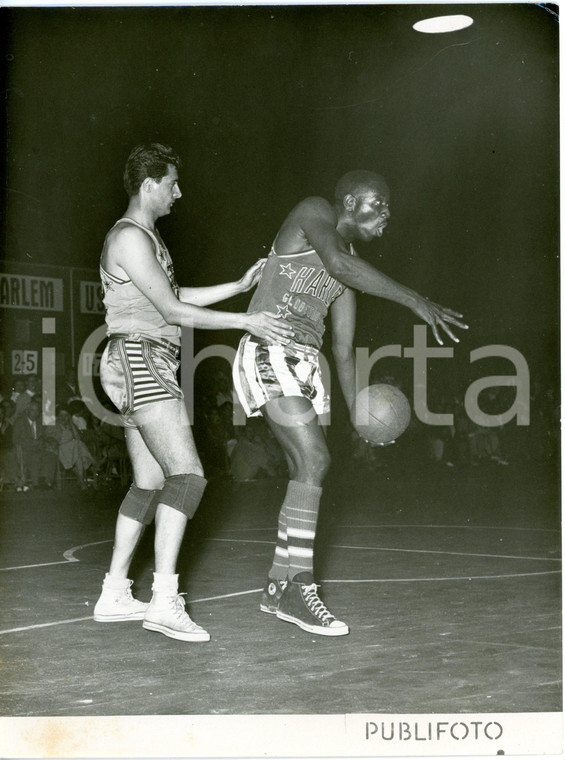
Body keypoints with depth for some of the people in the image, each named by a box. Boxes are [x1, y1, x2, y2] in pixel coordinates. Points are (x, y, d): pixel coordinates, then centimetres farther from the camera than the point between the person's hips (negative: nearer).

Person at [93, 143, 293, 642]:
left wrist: (238, 287, 19)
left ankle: (114, 595, 13)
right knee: (187, 475, -19)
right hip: (140, 361, -11)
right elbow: (171, 310, -16)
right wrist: (245, 322, -16)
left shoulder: (145, 236, 21)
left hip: (146, 367, 11)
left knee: (150, 482, 10)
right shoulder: (130, 237, -12)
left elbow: (178, 298, 25)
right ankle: (165, 601, -24)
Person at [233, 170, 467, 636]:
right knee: (314, 460, -19)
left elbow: (343, 347, 20)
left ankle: (279, 587, 15)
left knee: (308, 469, 6)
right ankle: (298, 586, -18)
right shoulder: (313, 213, -5)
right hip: (270, 352, -9)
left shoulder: (350, 267, 19)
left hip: (303, 362, 9)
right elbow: (338, 263, -27)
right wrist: (416, 301, -30)